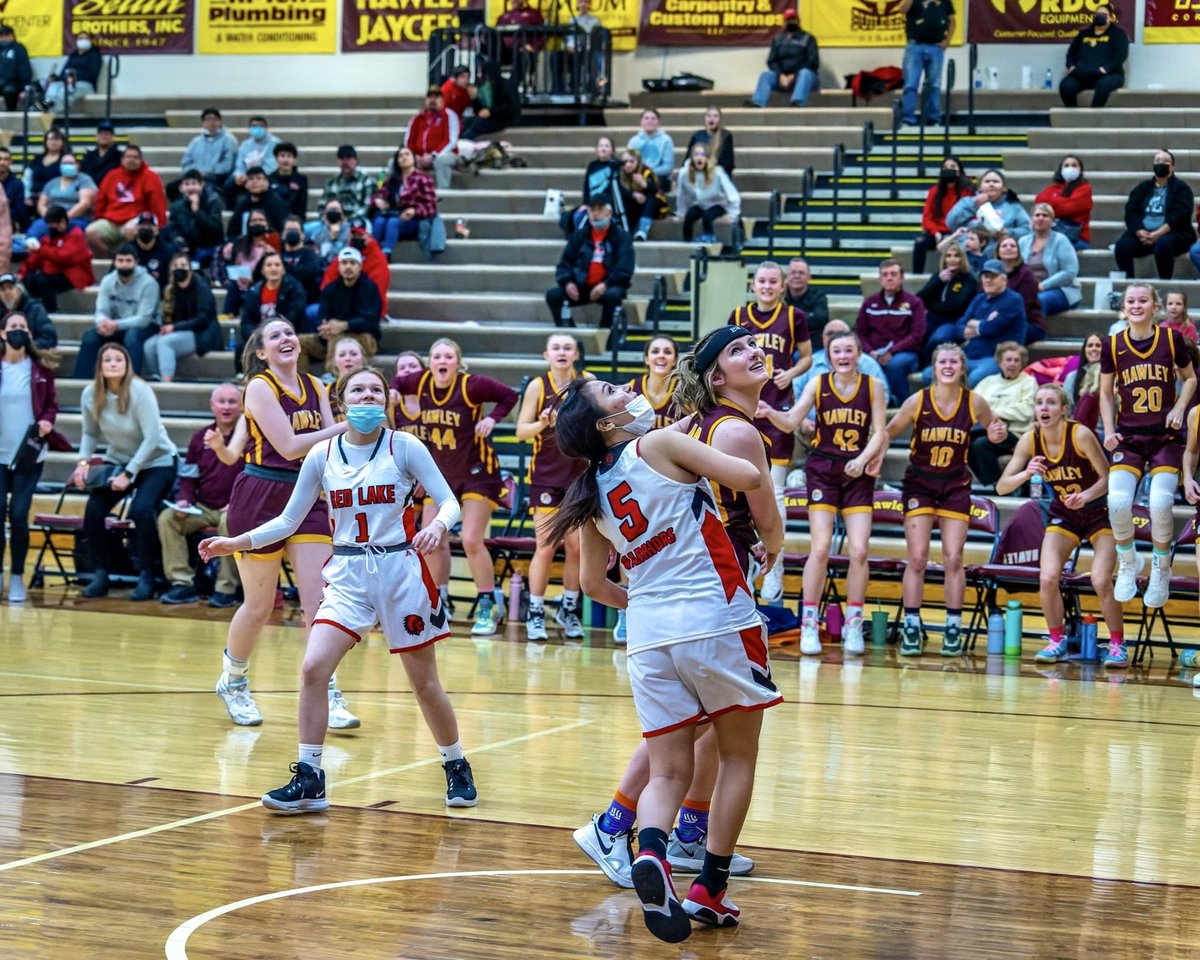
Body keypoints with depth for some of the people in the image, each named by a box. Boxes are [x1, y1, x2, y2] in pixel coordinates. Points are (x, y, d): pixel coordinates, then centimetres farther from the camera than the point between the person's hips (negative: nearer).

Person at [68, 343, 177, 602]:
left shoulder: (139, 391, -21)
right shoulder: (90, 394, -9)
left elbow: (152, 438, -21)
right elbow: (90, 433, 6)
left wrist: (128, 474, -24)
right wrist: (83, 462, -12)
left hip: (157, 462, -4)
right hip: (119, 461, 5)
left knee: (141, 510, -28)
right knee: (93, 510, -16)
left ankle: (146, 577, -13)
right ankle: (100, 574, 0)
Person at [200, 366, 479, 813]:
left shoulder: (404, 447, -5)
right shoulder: (321, 456, 2)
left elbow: (449, 501, -6)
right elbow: (289, 520, 9)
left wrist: (438, 526, -28)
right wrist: (237, 542, -4)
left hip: (401, 568, -2)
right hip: (347, 574, 2)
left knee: (425, 683, 6)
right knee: (313, 669, -15)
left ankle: (456, 767, 29)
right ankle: (309, 780, -6)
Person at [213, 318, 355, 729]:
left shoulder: (315, 386, 9)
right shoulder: (259, 387, -9)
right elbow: (289, 447, -17)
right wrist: (344, 427, -17)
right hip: (259, 498, -5)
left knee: (319, 600, -5)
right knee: (259, 606, 6)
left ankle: (329, 697, -3)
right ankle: (232, 681, 28)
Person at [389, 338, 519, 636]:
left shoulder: (471, 385, -19)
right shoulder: (421, 383, -5)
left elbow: (510, 396, -10)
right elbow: (398, 382, 15)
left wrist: (492, 419, -23)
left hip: (477, 472, -6)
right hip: (441, 474, 6)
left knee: (471, 541, -13)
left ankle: (489, 606, 2)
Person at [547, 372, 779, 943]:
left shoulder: (593, 495, 13)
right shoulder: (658, 446, -4)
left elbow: (593, 583, 22)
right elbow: (748, 478, -12)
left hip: (649, 633, 5)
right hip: (718, 620, -5)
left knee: (669, 772, 9)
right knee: (737, 757, 11)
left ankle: (649, 851, -22)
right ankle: (710, 890, 7)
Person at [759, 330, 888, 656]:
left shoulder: (872, 387, -1)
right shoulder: (818, 384, -3)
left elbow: (880, 432, -1)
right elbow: (791, 422, -11)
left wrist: (863, 459, -17)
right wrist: (770, 413, -31)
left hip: (858, 473, 1)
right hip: (822, 469, -1)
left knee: (858, 551, -4)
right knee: (820, 548, -9)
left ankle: (853, 625, 10)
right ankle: (809, 625, 1)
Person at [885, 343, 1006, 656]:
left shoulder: (974, 403, -9)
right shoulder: (918, 401, -13)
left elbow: (994, 428, 8)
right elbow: (888, 432, -3)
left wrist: (998, 434, -14)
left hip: (956, 486, 1)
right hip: (919, 484, -1)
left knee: (953, 559, -1)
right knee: (917, 558, -4)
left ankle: (953, 629, 9)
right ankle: (911, 628, 3)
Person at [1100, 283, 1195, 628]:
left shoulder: (1172, 339, -2)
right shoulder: (1113, 345, 1)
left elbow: (1190, 379, 12)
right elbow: (1106, 392, 11)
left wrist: (1179, 409, -4)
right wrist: (1109, 430, -1)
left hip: (1166, 437, -1)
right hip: (1128, 438, 1)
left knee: (1160, 502, -18)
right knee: (1118, 502, -18)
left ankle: (1161, 569, 8)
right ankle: (1128, 561, 11)